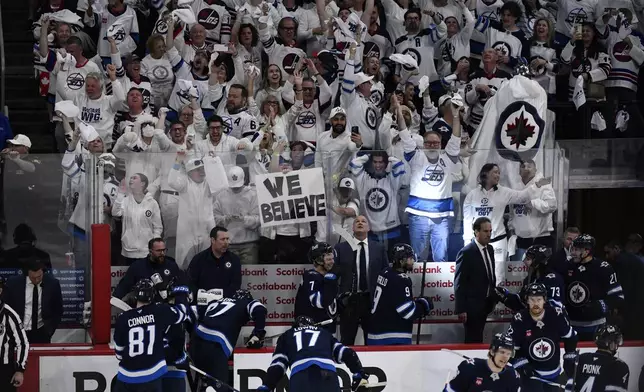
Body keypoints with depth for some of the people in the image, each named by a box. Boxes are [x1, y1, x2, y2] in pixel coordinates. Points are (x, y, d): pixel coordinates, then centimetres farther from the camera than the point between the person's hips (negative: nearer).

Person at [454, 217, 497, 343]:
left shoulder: (490, 249, 7)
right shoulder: (466, 253, -17)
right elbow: (459, 283, -16)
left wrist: (494, 297, 13)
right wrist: (461, 309, -18)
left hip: (486, 303, 7)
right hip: (472, 305, -7)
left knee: (477, 337, 15)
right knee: (473, 339, -3)